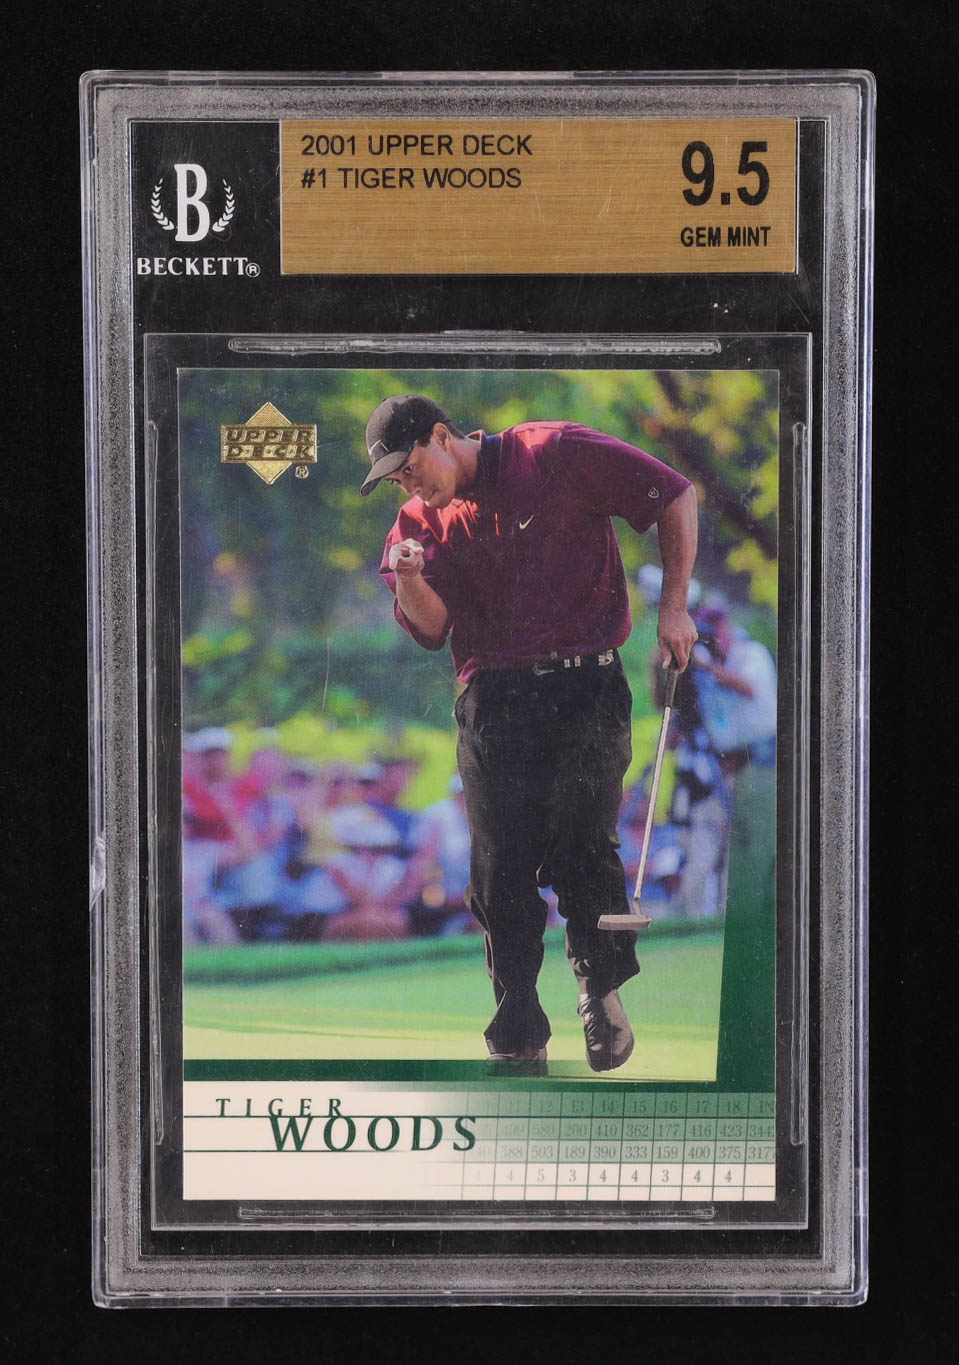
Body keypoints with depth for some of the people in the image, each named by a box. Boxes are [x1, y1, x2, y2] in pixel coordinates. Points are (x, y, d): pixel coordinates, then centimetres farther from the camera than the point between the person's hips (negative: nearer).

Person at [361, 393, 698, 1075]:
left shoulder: (557, 454, -2)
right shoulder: (424, 519, 12)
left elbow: (677, 496, 2)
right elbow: (432, 629, 5)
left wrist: (673, 607, -3)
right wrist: (410, 578, -16)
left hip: (587, 690, -4)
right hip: (492, 703, 4)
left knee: (582, 845, -16)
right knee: (499, 872, -2)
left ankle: (602, 985, 10)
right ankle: (519, 1043, 8)